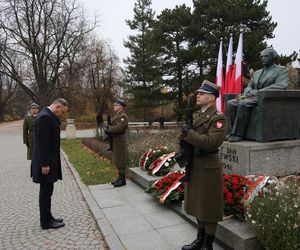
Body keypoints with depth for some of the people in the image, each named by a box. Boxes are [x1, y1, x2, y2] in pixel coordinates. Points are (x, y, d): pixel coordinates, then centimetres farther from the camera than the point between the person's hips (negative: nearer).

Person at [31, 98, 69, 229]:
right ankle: (46, 222, 14)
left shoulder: (49, 116, 12)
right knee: (46, 191, 1)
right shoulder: (45, 117, -20)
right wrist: (45, 164, -22)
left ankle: (47, 218, 28)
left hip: (49, 161, 10)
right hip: (46, 163, -10)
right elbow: (42, 143, -24)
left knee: (47, 191, 17)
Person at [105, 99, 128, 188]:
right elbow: (113, 126, 15)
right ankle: (120, 177, 27)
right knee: (117, 159, 15)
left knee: (121, 160, -2)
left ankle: (122, 180, 7)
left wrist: (108, 130, -13)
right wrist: (108, 129, -5)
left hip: (120, 141, -9)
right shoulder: (116, 115, 15)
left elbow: (118, 128, -25)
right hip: (115, 140, 10)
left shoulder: (123, 116, -15)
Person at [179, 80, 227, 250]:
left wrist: (189, 133, -21)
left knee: (209, 209, 7)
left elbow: (211, 142, -25)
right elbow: (187, 136, 19)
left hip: (208, 169, -8)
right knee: (198, 205, 20)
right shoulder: (196, 115, 11)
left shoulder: (218, 118, -14)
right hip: (194, 167, 8)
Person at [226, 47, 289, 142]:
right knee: (230, 103, -18)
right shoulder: (257, 73, 26)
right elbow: (249, 86, 21)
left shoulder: (282, 70, 6)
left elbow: (281, 86, -12)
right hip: (252, 98, 7)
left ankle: (238, 134, -29)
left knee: (243, 103, -34)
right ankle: (230, 132, -22)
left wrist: (258, 91, -20)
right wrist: (248, 93, -7)